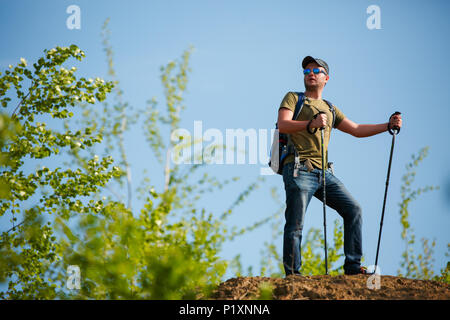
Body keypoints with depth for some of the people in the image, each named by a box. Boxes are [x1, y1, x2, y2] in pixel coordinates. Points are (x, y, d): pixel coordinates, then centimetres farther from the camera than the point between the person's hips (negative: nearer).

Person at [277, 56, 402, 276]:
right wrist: (311, 123, -27)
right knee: (295, 225, -10)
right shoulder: (293, 99, 8)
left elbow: (357, 130, 25)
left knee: (353, 210, -1)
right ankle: (292, 274, -3)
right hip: (299, 170, -6)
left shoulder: (330, 109, 26)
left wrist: (388, 125, 14)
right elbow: (283, 125, -10)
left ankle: (353, 267, 4)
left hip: (323, 173, 6)